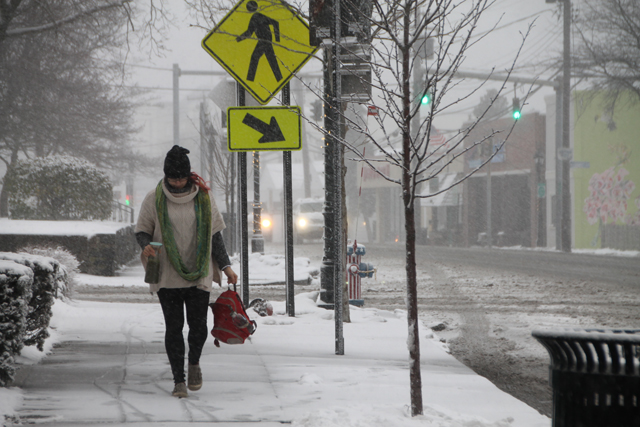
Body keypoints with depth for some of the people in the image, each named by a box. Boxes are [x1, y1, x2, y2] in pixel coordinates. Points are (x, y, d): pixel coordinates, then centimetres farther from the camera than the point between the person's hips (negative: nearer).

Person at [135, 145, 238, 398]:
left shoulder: (203, 198, 5)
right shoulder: (154, 199, 1)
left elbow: (214, 234, 11)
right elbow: (142, 230, 6)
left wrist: (225, 266, 7)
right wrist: (146, 245, -17)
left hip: (199, 273, 1)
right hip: (167, 275, -1)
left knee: (198, 325, -6)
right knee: (173, 327, -2)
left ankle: (194, 363, 24)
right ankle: (178, 379, 6)